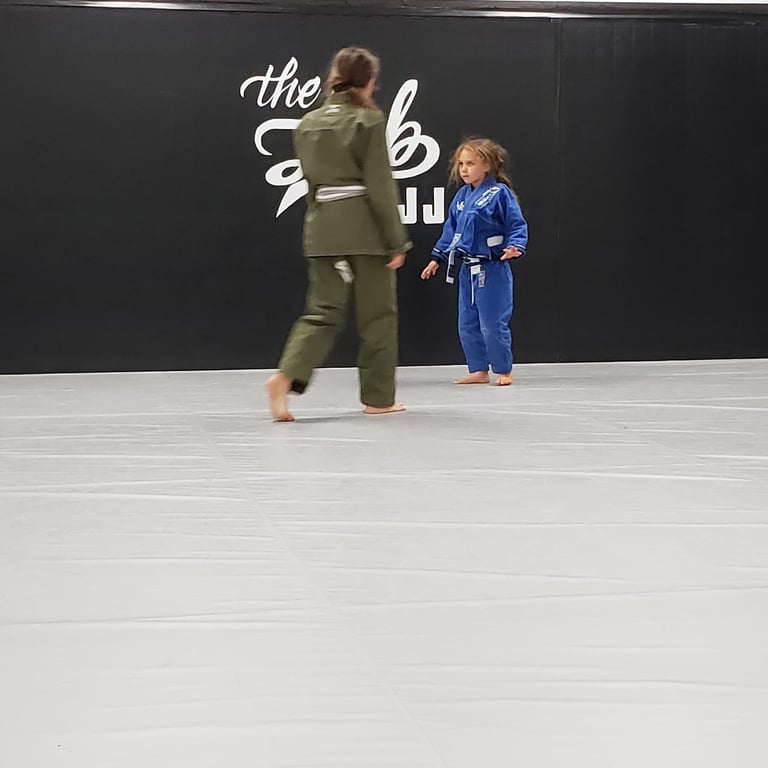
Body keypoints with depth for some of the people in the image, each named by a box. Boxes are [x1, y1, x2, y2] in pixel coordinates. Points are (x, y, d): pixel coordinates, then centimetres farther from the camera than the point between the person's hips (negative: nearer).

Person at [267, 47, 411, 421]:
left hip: (322, 227, 5)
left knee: (323, 311, 7)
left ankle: (287, 376, -17)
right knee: (378, 314, 8)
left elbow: (311, 179, 14)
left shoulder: (308, 124, 8)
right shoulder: (369, 120, -8)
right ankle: (378, 398, 14)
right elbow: (380, 186, -11)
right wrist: (396, 239, -8)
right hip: (365, 227, -5)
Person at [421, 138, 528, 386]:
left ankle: (503, 371, 10)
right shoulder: (461, 196, 9)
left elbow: (517, 226, -10)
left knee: (493, 323, -4)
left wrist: (514, 247, -26)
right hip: (467, 270, 7)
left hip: (492, 270, -7)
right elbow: (450, 230, 18)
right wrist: (437, 258, 17)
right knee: (467, 324, 11)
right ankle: (479, 371, 21)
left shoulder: (499, 194, -11)